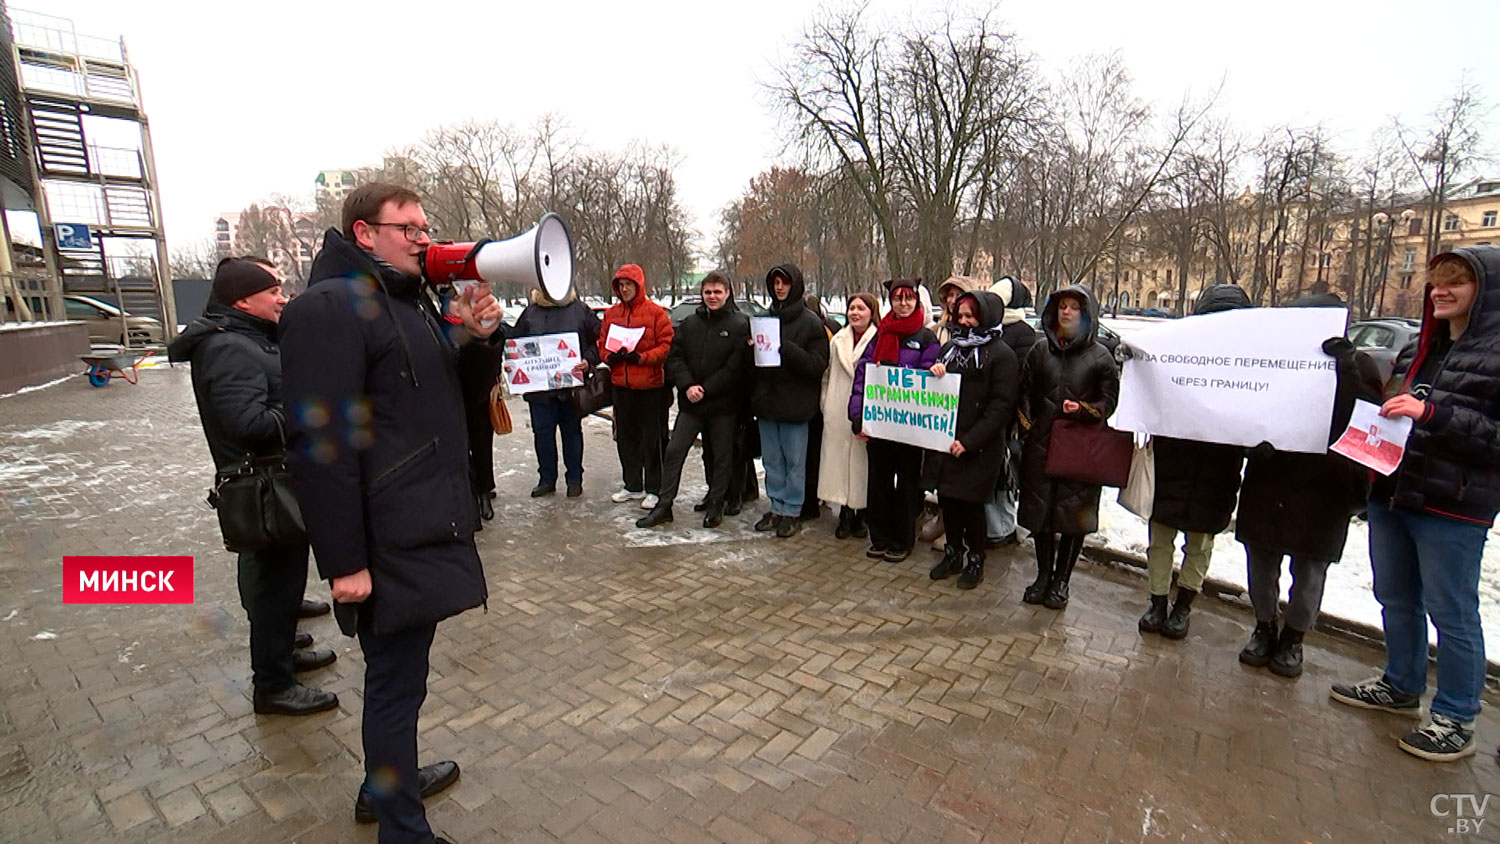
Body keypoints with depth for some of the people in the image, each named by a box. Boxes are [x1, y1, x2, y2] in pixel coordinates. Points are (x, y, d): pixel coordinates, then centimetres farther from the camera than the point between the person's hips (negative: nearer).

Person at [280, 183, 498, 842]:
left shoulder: (411, 300, 15)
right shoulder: (330, 306, -14)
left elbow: (451, 400, 20)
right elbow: (320, 444, -20)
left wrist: (474, 337, 2)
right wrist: (344, 561, -20)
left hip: (426, 528, 9)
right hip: (390, 546, -9)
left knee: (399, 673, 23)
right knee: (396, 683, 5)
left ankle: (387, 784, 43)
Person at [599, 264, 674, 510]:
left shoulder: (656, 312, -4)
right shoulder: (611, 313, 11)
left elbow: (666, 345, -8)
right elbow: (602, 344, 15)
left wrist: (641, 357, -19)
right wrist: (611, 356, -7)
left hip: (650, 385, -5)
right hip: (621, 385, 5)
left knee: (652, 439, 1)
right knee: (625, 437, 13)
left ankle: (654, 489, 12)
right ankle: (633, 486, 26)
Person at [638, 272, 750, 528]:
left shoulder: (740, 325, -4)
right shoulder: (689, 323, 9)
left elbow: (736, 367, -12)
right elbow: (674, 357, 5)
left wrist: (706, 389, -15)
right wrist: (687, 386, -12)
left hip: (722, 404, -3)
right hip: (690, 403, 3)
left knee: (722, 456, 8)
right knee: (674, 452, 3)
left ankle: (715, 504, 23)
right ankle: (664, 505, 12)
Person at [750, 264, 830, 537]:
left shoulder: (811, 322, -4)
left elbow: (818, 364, -14)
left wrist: (785, 347, -23)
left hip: (794, 403, -5)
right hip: (766, 400, 5)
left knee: (794, 461, 3)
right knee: (771, 460, 13)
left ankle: (792, 511, 15)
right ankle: (776, 508, 25)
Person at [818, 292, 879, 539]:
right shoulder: (838, 340, 12)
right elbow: (828, 374, 16)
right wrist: (826, 404, 10)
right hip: (838, 414, 4)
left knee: (863, 463, 1)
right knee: (839, 459, 4)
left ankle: (862, 515, 17)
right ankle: (845, 513, 17)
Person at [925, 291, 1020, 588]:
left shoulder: (1001, 355, -7)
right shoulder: (950, 347, 13)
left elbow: (1001, 407, -13)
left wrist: (969, 440, -19)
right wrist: (932, 373, -7)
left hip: (979, 448, -6)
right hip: (944, 441, 6)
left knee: (970, 503, 4)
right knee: (946, 498, 13)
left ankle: (975, 560, 23)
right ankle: (953, 554, 31)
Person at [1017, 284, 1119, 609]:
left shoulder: (1100, 356, 2)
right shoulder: (1040, 349, 9)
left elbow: (1110, 401, 2)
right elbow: (1025, 393, 10)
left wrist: (1083, 410, -16)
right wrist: (1027, 426, -1)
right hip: (1040, 445, 3)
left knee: (1074, 515, 4)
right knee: (1039, 511, 9)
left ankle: (1061, 580, 20)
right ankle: (1043, 575, 26)